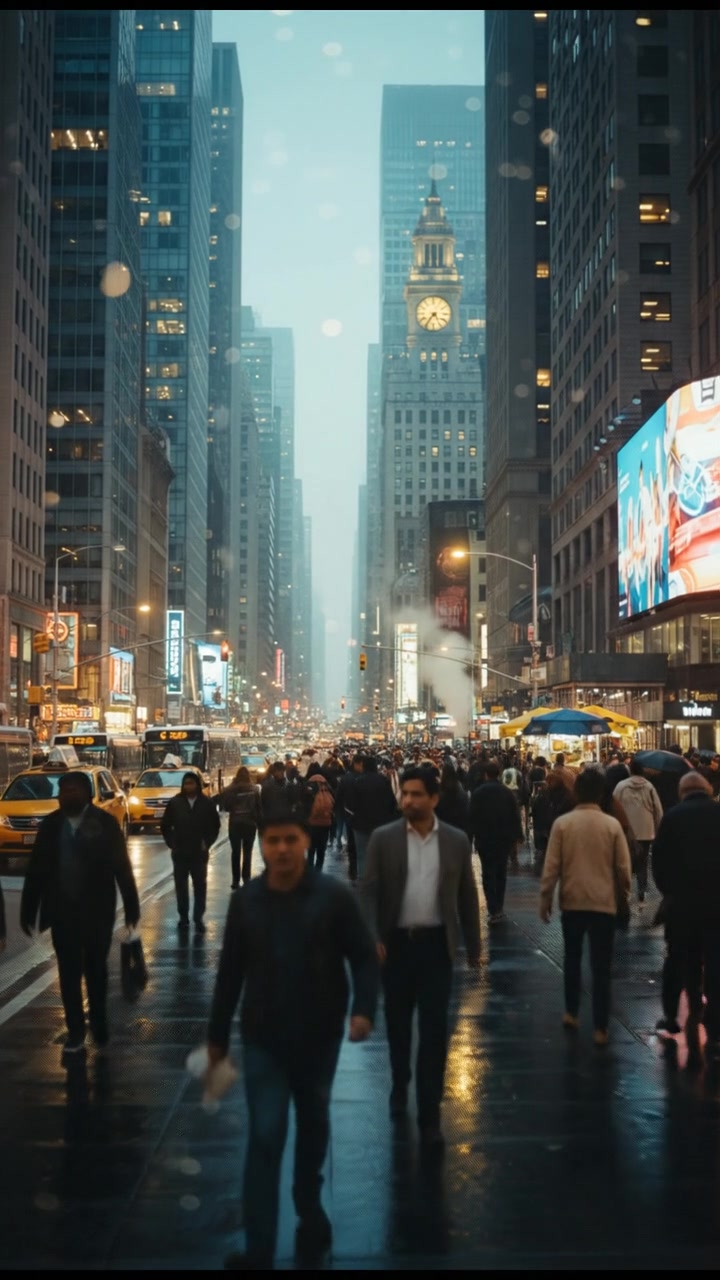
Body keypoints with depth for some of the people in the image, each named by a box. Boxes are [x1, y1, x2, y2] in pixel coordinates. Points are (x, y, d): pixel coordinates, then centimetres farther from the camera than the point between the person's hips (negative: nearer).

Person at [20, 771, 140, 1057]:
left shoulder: (104, 822, -7)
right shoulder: (50, 824, 0)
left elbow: (121, 866, -5)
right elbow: (36, 869, 2)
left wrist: (131, 906, -6)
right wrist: (28, 911, 1)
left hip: (97, 910, -2)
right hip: (62, 911, 2)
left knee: (96, 970, 12)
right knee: (69, 973, 5)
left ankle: (99, 1024, 30)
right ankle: (75, 1033, 14)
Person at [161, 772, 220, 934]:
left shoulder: (207, 803, -3)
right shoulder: (175, 802, -2)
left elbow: (215, 825, 6)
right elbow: (165, 826, 6)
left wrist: (208, 843, -2)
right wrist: (171, 843, -1)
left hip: (199, 852, -1)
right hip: (180, 852, 1)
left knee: (200, 886, 3)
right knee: (181, 886, 6)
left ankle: (198, 918, 10)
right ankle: (183, 917, 16)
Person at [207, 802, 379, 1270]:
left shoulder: (334, 895, -11)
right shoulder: (245, 900, -3)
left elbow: (364, 956, -7)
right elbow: (231, 971, 4)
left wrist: (364, 1009, -23)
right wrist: (218, 1034, 8)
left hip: (319, 1035, 0)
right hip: (263, 1037, 0)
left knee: (313, 1125, 19)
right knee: (265, 1137, -5)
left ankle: (310, 1206, 44)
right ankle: (259, 1250, 0)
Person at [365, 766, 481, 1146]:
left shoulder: (456, 841, 1)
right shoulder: (383, 838, -3)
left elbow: (467, 896, 6)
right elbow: (370, 892, -5)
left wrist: (473, 947, 8)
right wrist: (373, 939, -17)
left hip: (436, 943, 0)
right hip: (396, 942, 1)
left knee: (434, 1029, -2)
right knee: (397, 1022, 14)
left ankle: (429, 1115, 6)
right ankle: (399, 1085, 39)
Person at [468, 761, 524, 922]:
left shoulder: (477, 793, -7)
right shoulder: (507, 792, -2)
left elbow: (472, 818, -7)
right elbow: (515, 816, -1)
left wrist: (470, 837, 0)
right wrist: (517, 837, 4)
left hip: (484, 839, -2)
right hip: (504, 838, 2)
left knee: (488, 874, 0)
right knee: (501, 873, 16)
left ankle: (493, 911, -11)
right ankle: (499, 907, 22)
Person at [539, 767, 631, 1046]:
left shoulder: (562, 823, -7)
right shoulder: (612, 825, -7)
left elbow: (551, 866, -7)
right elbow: (623, 868, -3)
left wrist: (545, 899, 3)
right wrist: (623, 898, 13)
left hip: (572, 901, 1)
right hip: (604, 902, -1)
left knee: (573, 959, 21)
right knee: (601, 966, 5)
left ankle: (571, 1013, 29)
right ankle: (600, 1029, 6)